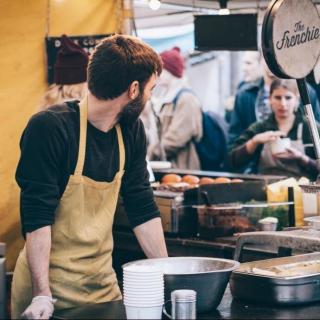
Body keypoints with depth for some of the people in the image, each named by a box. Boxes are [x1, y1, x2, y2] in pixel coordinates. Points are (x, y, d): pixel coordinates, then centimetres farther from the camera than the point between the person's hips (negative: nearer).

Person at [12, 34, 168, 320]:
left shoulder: (131, 131, 3)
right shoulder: (50, 128, -18)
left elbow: (143, 209, 9)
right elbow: (37, 217, -21)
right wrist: (42, 295, -25)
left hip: (103, 280, 6)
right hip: (51, 283, -6)